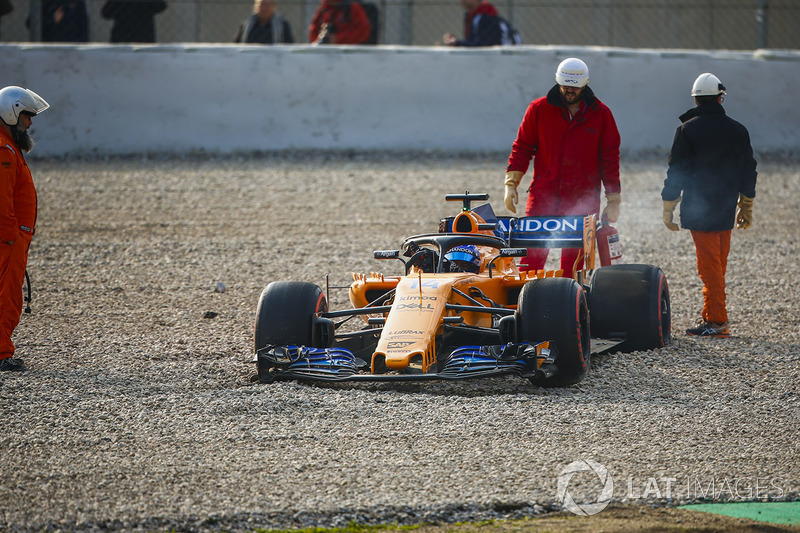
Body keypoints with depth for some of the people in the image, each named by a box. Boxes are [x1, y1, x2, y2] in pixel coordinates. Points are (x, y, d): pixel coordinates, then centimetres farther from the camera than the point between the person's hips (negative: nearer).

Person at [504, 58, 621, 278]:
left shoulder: (601, 114, 4)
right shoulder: (539, 109, 4)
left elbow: (610, 158, 8)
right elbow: (522, 147, 9)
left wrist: (613, 200, 5)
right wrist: (511, 184, 0)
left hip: (582, 201, 0)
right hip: (543, 197, 0)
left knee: (574, 261, 2)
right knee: (532, 254, -7)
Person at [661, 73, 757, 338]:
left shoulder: (688, 130, -8)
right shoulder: (737, 130, 7)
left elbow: (676, 172, -8)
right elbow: (748, 170, 14)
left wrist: (668, 208, 0)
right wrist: (746, 207, 23)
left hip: (699, 210, -5)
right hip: (726, 210, 5)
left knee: (709, 265, -4)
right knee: (719, 264, 14)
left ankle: (716, 320, -7)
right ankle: (711, 316, 21)